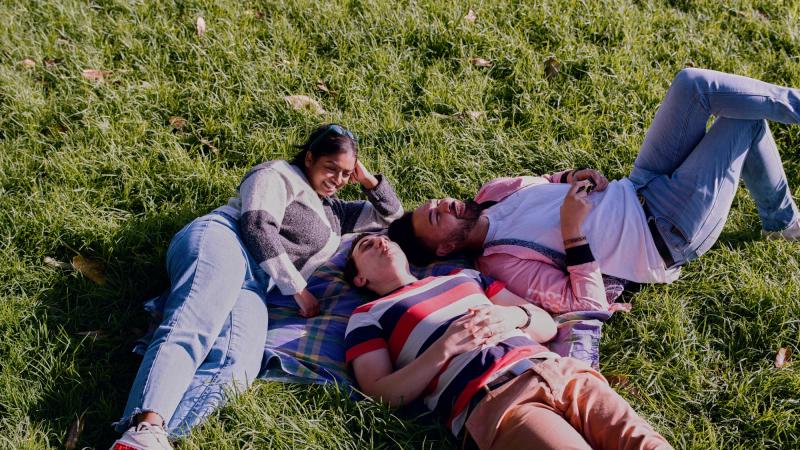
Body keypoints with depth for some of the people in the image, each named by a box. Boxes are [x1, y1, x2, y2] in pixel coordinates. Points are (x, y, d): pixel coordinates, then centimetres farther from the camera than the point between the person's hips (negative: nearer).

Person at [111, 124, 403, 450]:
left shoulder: (333, 212, 36)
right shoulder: (278, 175, 13)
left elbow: (393, 216, 45)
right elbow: (257, 227, -3)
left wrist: (368, 180, 29)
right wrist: (299, 288, -4)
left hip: (253, 285, 5)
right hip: (219, 241, -5)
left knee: (236, 367, -30)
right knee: (190, 330, -37)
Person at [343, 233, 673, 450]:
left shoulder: (465, 276, 32)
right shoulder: (368, 317, 18)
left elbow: (547, 325, 28)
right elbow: (383, 395, 3)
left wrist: (514, 316, 5)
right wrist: (445, 346, -7)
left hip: (558, 369, 6)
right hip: (488, 401, -5)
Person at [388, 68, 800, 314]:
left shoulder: (490, 195, 0)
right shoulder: (504, 265, -23)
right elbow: (590, 304, -27)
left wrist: (574, 177, -7)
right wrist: (573, 233, -34)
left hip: (638, 190, 7)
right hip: (668, 233, -7)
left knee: (692, 84, -4)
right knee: (745, 121, -8)